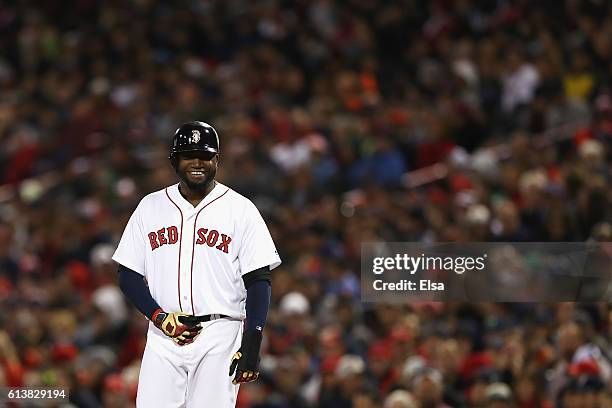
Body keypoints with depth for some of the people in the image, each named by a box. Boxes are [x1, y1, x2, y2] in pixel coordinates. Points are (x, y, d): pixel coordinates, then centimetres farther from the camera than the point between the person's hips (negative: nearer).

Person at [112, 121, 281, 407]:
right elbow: (128, 275, 11)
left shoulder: (240, 209, 4)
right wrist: (159, 316, -6)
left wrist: (251, 343, -10)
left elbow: (259, 281, 0)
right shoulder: (150, 207, 12)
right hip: (163, 336, 2)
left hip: (220, 339, -2)